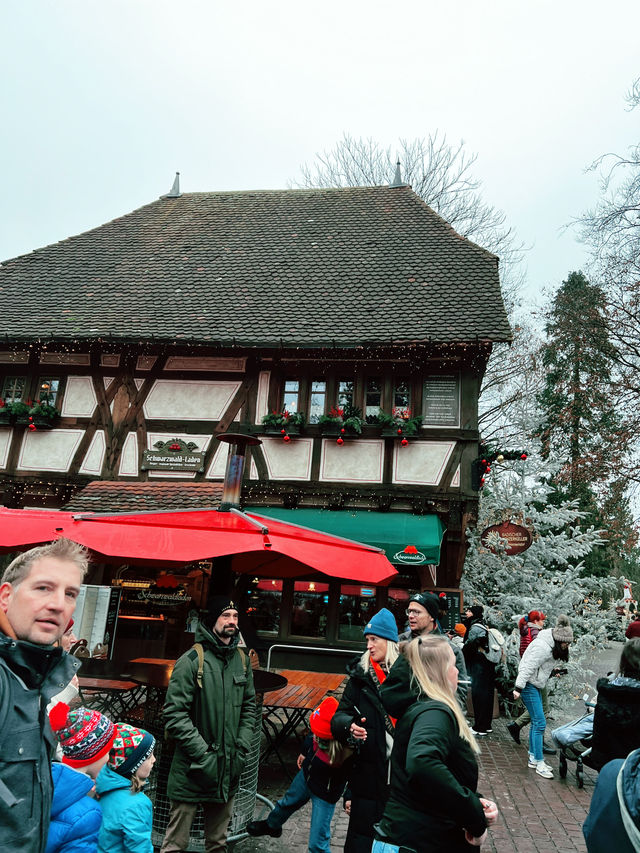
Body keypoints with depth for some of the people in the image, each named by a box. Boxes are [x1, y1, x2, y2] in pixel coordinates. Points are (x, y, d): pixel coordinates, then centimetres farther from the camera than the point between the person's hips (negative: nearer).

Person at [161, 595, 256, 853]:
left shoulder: (242, 660, 4)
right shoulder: (192, 660, -15)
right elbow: (175, 713, -16)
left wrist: (241, 749, 1)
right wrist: (203, 754, -18)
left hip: (229, 769, 6)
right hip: (192, 770, -5)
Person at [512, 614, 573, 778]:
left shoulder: (553, 646, 7)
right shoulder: (542, 647, -24)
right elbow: (528, 667, -25)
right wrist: (518, 688, -26)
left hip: (536, 686, 10)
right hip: (529, 685, -10)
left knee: (536, 722, 14)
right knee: (540, 723, -10)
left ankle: (533, 757, 24)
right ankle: (539, 763, -5)